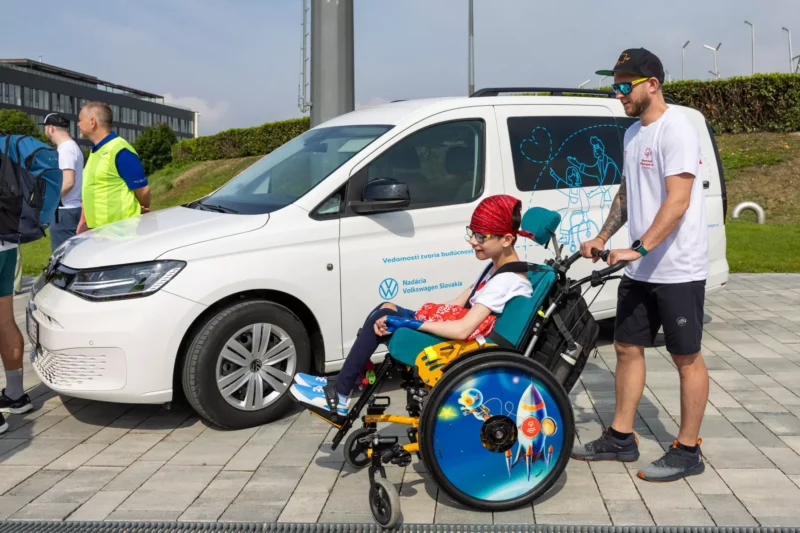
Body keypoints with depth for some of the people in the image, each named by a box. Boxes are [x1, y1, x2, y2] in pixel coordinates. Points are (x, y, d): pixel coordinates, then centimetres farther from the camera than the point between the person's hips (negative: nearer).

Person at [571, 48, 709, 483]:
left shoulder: (676, 129, -14)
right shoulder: (633, 134, 13)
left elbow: (678, 201, -23)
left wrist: (639, 248, -28)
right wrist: (602, 238, 14)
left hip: (677, 270, -9)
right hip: (639, 269, 9)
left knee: (686, 358, 3)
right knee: (627, 348, 13)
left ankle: (687, 451, 15)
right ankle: (620, 438, 25)